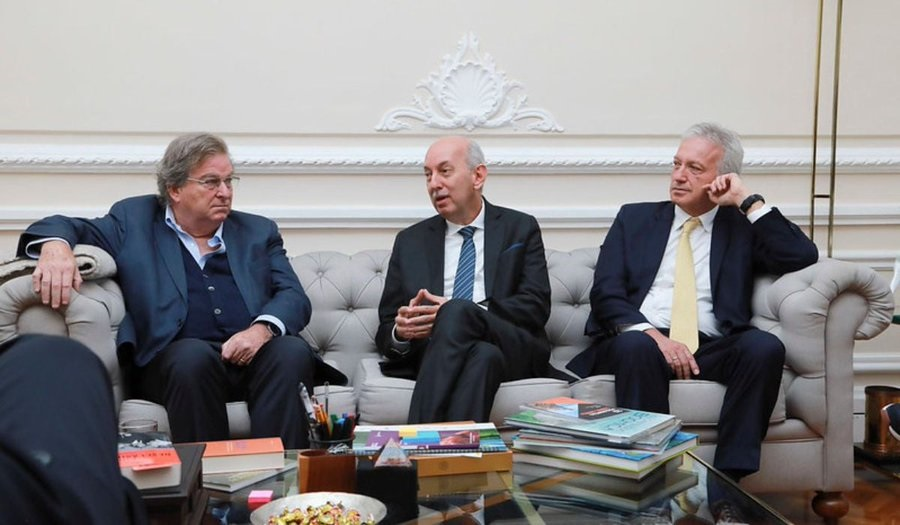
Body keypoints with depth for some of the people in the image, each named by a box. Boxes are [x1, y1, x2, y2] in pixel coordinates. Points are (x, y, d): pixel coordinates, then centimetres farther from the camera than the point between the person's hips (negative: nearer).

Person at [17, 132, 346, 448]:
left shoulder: (258, 232, 22)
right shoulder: (135, 222, 17)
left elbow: (294, 297, 11)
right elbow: (64, 227, 13)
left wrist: (263, 329, -12)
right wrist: (56, 247, -13)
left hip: (253, 355, 2)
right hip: (177, 362, -2)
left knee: (293, 350, -29)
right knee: (194, 353, -35)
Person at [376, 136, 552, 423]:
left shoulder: (520, 228, 15)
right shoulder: (409, 241, 21)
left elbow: (536, 306, 1)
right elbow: (386, 328, 18)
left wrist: (458, 313, -14)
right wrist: (400, 333, -10)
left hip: (512, 349, -1)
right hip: (432, 353, 1)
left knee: (458, 313, -35)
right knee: (483, 356, -36)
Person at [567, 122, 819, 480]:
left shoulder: (742, 226, 18)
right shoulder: (635, 218, 18)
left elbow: (802, 256, 0)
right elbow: (605, 294, 4)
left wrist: (748, 201, 1)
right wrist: (653, 335, -14)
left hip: (710, 349, 1)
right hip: (639, 342, -1)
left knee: (765, 346, -28)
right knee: (636, 346, -35)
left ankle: (727, 479, -26)